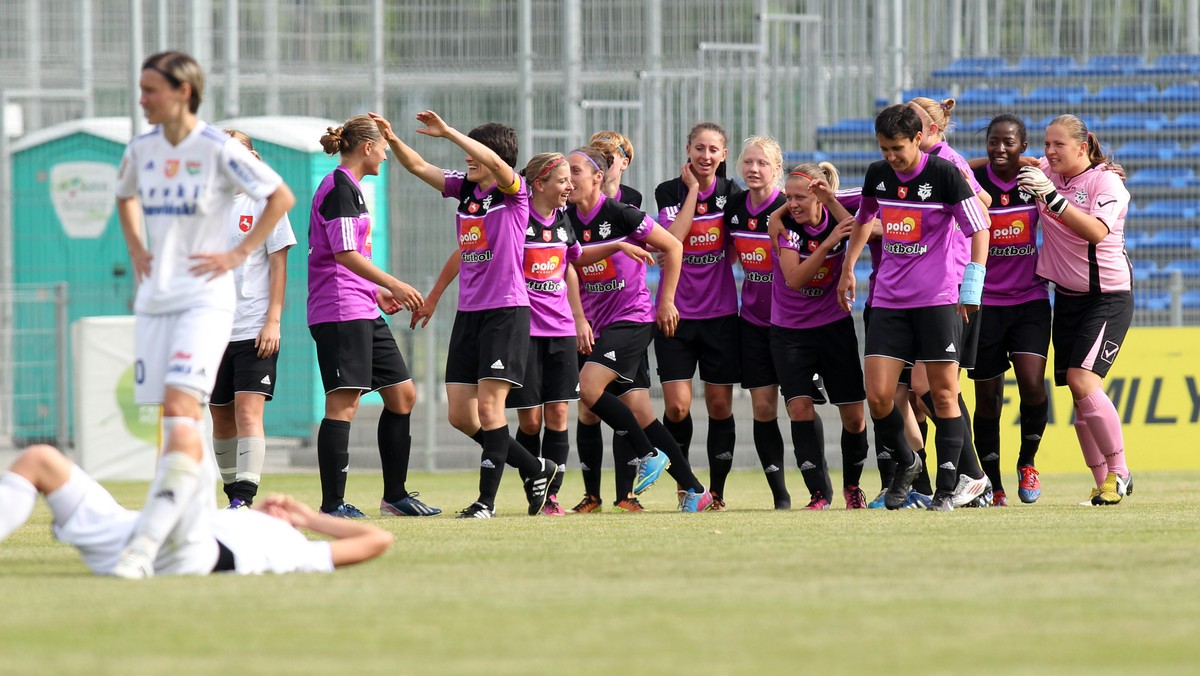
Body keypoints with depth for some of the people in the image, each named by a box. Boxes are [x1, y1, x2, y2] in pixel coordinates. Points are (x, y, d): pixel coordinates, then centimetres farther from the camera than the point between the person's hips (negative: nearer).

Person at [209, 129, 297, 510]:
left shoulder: (264, 203, 0)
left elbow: (278, 266, -1)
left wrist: (273, 321, -8)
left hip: (254, 331, -4)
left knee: (248, 411, -14)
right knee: (221, 418, 8)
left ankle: (245, 497, -18)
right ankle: (233, 496, 20)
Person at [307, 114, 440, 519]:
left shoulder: (350, 188, 20)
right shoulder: (339, 188, -11)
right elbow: (344, 253, -19)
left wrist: (377, 292, 21)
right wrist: (393, 285, -17)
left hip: (363, 314, 11)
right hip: (340, 312, -11)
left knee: (402, 394, 11)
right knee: (344, 403, -11)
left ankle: (395, 496, 17)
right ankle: (332, 504, -11)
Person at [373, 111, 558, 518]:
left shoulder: (514, 191, -6)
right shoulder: (464, 188, 12)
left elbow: (495, 163, -26)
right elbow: (418, 166, 10)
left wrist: (448, 131, -30)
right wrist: (391, 140, -7)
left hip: (506, 310, -7)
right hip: (468, 313, 7)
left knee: (489, 406, -12)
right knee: (460, 415, 4)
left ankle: (487, 500, -7)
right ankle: (536, 469, 19)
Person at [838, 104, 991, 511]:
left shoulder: (944, 174, -11)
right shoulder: (878, 175, 5)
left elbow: (979, 227, -9)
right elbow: (864, 218, 23)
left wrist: (972, 284, -16)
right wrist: (848, 268, 20)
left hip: (938, 298, -5)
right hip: (889, 300, 5)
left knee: (943, 393, -3)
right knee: (877, 396, -3)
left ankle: (947, 488, 2)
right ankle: (905, 464, 22)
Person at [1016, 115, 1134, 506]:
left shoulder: (1106, 182, -13)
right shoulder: (1046, 173, 5)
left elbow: (1096, 231, -29)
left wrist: (1052, 197, -35)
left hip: (1107, 295, -7)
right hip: (1067, 295, 7)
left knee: (1083, 381, -20)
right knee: (1078, 394, 3)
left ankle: (1119, 473, -8)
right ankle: (1103, 484, 8)